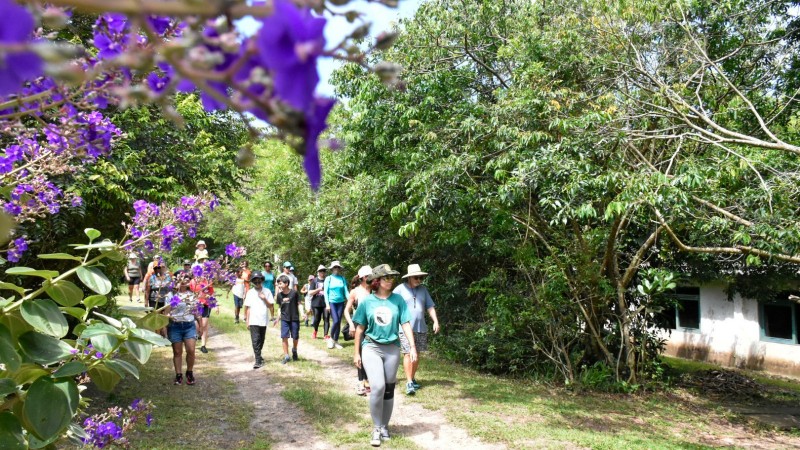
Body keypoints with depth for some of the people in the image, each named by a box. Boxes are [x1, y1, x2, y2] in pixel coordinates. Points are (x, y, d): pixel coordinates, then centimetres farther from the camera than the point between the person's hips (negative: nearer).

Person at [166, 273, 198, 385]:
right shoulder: (172, 294, -2)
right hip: (175, 326, -2)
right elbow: (167, 312, -1)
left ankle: (190, 373, 14)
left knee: (191, 350, -6)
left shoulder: (192, 294, 7)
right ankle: (178, 374, 18)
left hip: (189, 325, 2)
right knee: (177, 352, 5)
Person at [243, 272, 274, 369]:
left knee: (261, 341, 14)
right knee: (255, 341, -9)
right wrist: (247, 321, 1)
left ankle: (258, 357, 32)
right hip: (253, 321, -2)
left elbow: (271, 306, 3)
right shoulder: (250, 293, 2)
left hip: (264, 321, 2)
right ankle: (258, 360, -8)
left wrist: (264, 299, -13)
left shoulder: (267, 292, 3)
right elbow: (248, 307, 3)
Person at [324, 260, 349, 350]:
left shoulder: (342, 279, 4)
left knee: (339, 322, 4)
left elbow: (346, 291, 2)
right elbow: (326, 292, -3)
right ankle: (331, 338, 9)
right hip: (332, 302, -3)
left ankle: (336, 341, 15)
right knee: (335, 321, -13)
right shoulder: (328, 278, -2)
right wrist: (327, 304, -10)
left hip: (341, 303, 3)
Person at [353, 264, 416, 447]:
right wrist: (356, 353, 3)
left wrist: (413, 347, -10)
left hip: (392, 348, 2)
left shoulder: (398, 300, -1)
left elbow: (405, 324, -1)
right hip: (371, 347, -2)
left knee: (389, 389, 9)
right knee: (377, 387, -16)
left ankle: (384, 426, 27)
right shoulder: (367, 301, -3)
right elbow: (360, 328, 3)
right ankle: (377, 428, 1)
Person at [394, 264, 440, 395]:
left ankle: (412, 378, 24)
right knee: (408, 354, -9)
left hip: (421, 328, 5)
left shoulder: (423, 289, 9)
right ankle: (409, 383, -8)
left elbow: (430, 307, 11)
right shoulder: (400, 289, -4)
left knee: (417, 354, 11)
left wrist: (435, 321, 1)